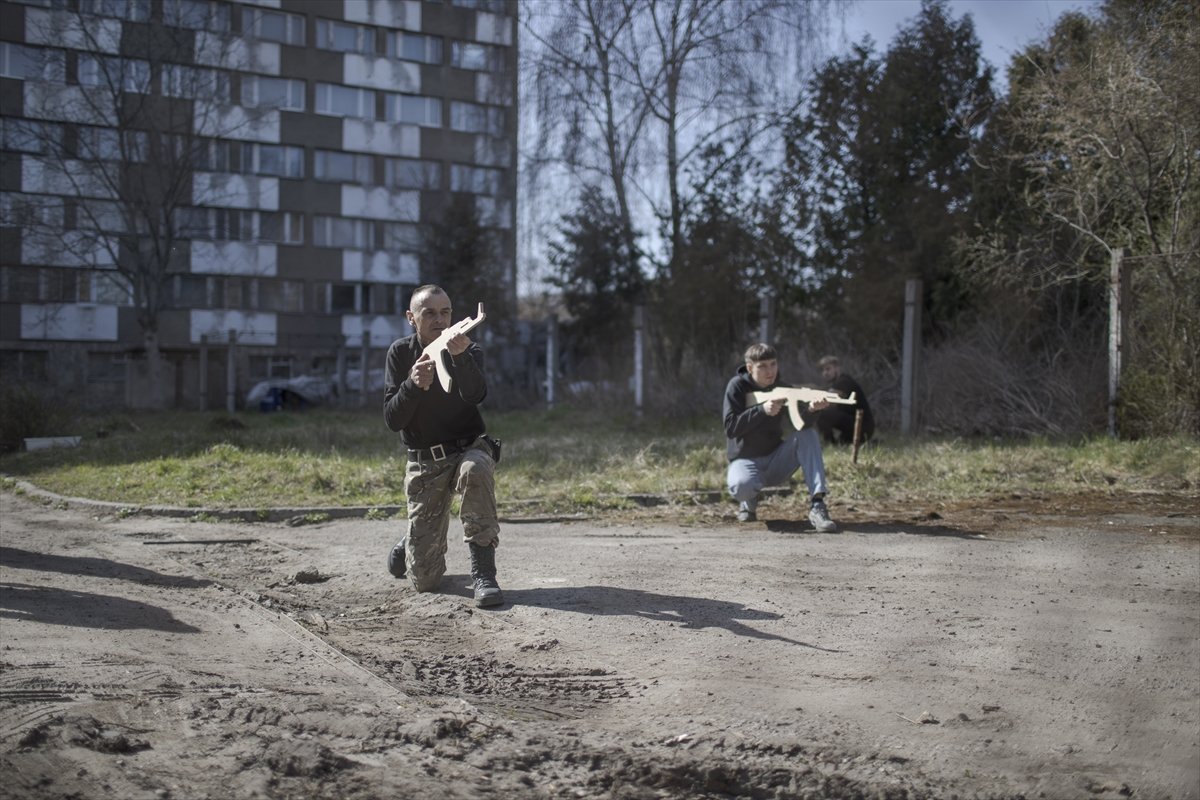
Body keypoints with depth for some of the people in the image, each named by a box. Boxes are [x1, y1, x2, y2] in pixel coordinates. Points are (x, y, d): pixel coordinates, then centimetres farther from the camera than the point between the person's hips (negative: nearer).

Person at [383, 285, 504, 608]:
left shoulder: (468, 350, -5)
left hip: (468, 448, -1)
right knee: (424, 581, -3)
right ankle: (410, 542, 35)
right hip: (424, 464, 1)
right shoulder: (401, 353, -2)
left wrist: (460, 357, -46)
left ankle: (483, 572, -33)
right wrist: (412, 385, -28)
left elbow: (475, 395, -27)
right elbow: (392, 420, -9)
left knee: (475, 469, -42)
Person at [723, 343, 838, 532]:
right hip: (745, 460, -3)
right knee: (742, 486, -38)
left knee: (809, 434, -21)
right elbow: (730, 428, -19)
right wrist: (762, 410, -30)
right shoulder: (737, 386, -8)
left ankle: (817, 504, -29)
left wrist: (810, 410, -42)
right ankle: (749, 502, 3)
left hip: (776, 463, 3)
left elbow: (799, 424, -19)